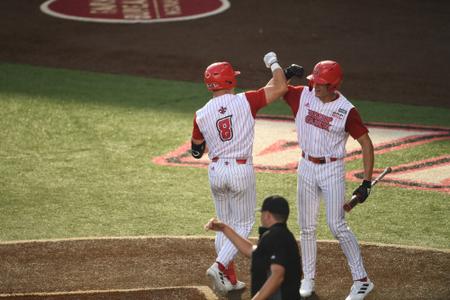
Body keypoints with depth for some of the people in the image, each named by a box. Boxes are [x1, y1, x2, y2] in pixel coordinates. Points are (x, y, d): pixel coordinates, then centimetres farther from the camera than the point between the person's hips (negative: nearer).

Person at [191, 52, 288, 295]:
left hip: (216, 172, 4)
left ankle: (229, 280, 21)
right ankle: (219, 266, -11)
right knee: (243, 224, 9)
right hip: (241, 170, -4)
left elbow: (196, 149, 9)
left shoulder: (201, 115, -3)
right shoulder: (245, 101, -12)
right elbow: (280, 88, -8)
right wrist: (273, 63, 7)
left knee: (225, 225, 18)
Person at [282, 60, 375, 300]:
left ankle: (361, 280, -2)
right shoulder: (303, 95, -4)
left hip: (332, 170, -4)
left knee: (337, 226, -10)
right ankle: (308, 279, 22)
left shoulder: (346, 110, -15)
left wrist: (366, 182, -17)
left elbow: (366, 144, -12)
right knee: (307, 227, 10)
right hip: (306, 168, 4)